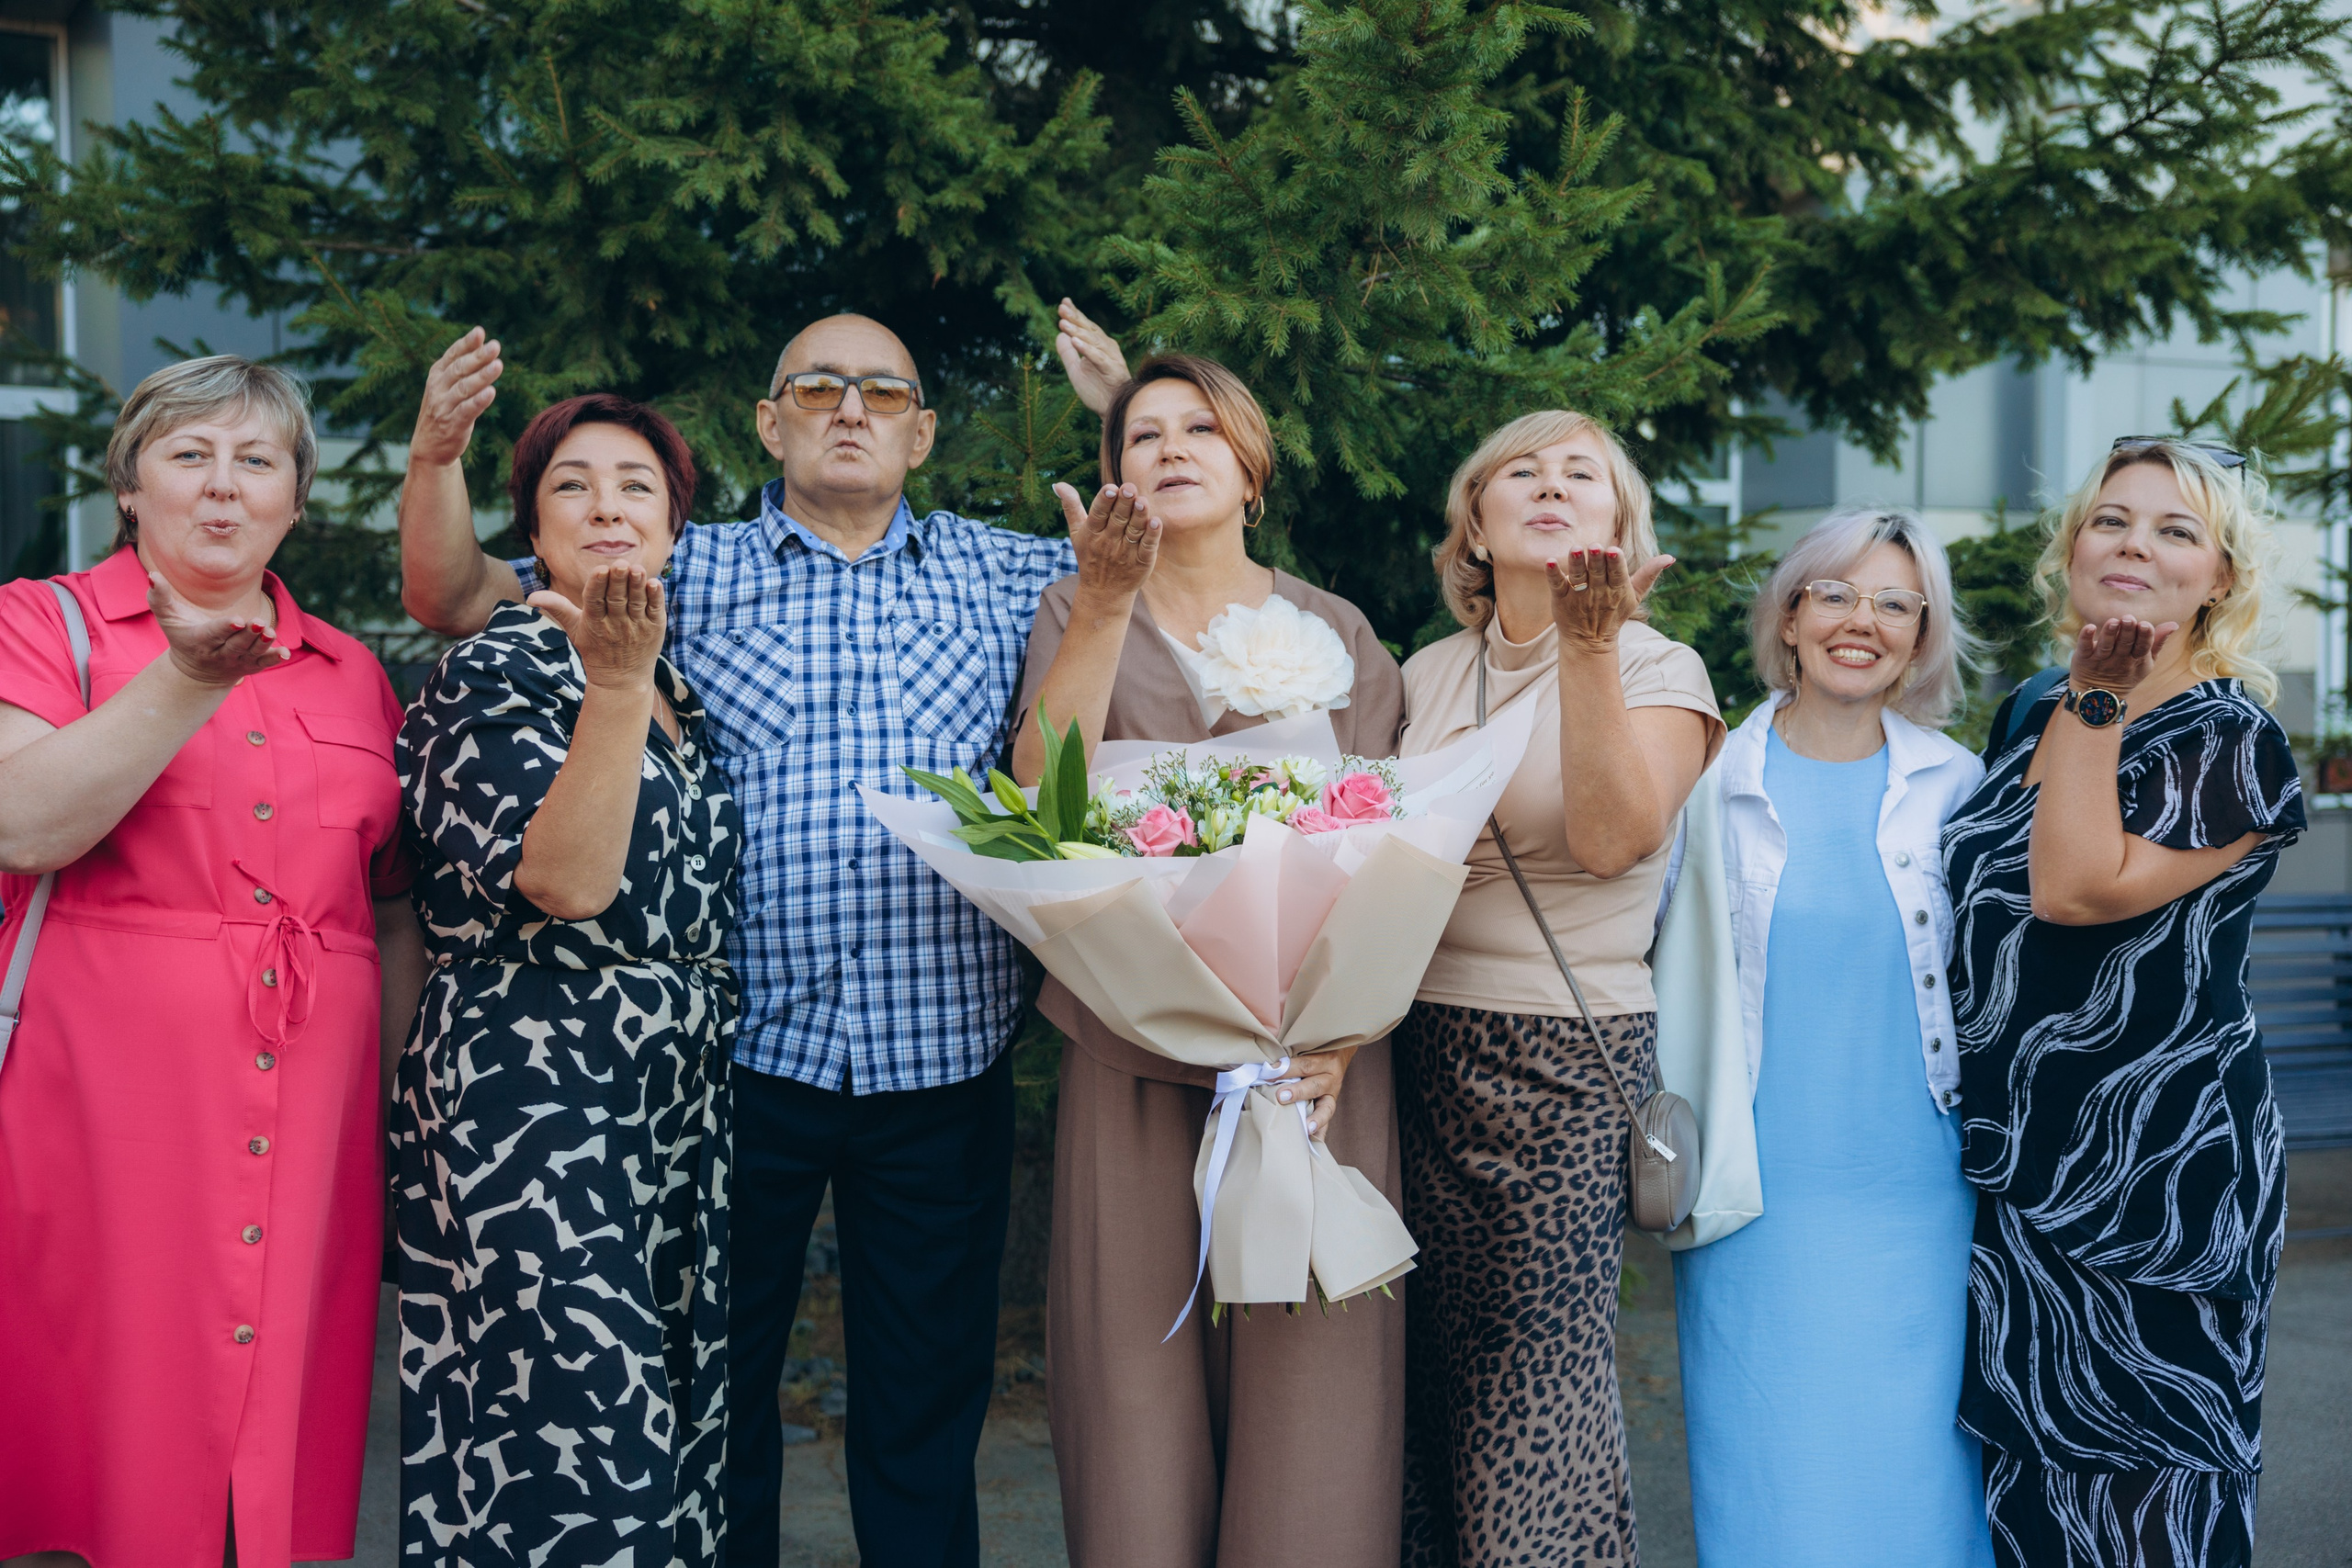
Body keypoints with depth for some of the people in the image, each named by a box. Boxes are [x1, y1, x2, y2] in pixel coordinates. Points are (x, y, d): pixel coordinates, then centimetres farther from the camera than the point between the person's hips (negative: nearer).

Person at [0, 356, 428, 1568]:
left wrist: (403, 1109, 12)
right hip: (102, 1101, -3)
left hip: (308, 1129, 3)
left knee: (284, 1463, 6)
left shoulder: (354, 674, 15)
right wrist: (188, 681, -21)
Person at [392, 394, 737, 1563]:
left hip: (676, 1111, 8)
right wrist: (618, 683, -25)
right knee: (579, 1434, -9)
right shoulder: (497, 671, -6)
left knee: (675, 1416, 11)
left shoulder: (680, 681, 15)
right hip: (535, 1105, -8)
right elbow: (567, 879, -21)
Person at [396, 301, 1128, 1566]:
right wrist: (437, 455, -10)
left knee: (928, 1397, 12)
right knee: (714, 1380, 12)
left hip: (939, 1054, 1)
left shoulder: (999, 574, 10)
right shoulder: (686, 573, 7)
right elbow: (452, 598, 7)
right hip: (737, 1049, 0)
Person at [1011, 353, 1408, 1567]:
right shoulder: (1078, 613, 11)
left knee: (1303, 1366, -2)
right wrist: (1106, 604, -15)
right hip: (1132, 1046, 0)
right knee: (1136, 1364, -1)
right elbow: (1040, 799, -7)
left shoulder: (1339, 635, 12)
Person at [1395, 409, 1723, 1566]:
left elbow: (1613, 840, -18)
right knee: (1430, 1369, 6)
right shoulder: (1428, 676, 13)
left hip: (1568, 1065, -4)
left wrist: (1589, 648, -22)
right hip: (1424, 1050, 4)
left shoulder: (1657, 670, 0)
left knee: (1538, 1376, -5)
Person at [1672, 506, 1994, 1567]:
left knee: (1913, 1472, 6)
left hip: (1916, 1196, 1)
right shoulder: (1712, 783, 0)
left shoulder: (1957, 787, 4)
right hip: (1758, 1195, -1)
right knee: (1767, 1481, 3)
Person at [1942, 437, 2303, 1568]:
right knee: (2024, 1474, 14)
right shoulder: (2029, 721, 10)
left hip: (2155, 1167, -6)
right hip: (2012, 1163, 7)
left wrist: (2098, 700, -17)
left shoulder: (2230, 740, -10)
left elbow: (2079, 888, -24)